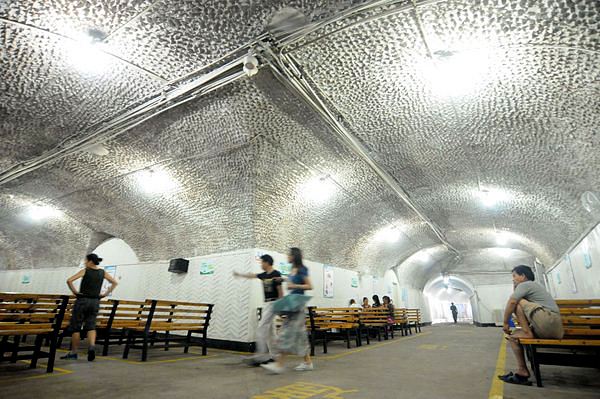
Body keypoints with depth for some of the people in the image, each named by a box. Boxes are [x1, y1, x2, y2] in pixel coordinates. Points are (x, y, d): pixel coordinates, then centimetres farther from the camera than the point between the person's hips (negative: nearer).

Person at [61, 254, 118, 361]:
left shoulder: (85, 271, -7)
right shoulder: (102, 272, 5)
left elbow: (69, 280, -18)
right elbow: (114, 282, 4)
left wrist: (74, 291, -6)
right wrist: (105, 294, 7)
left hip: (82, 300, -4)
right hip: (95, 302, 4)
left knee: (75, 327, 10)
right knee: (91, 326, 9)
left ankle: (73, 352, 18)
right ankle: (92, 346, -13)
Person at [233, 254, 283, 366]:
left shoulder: (276, 274, -12)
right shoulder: (264, 275, 11)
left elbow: (280, 291, -12)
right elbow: (251, 275, 25)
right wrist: (239, 274, 35)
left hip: (273, 303, -8)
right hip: (266, 303, 8)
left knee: (261, 328, -11)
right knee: (268, 331, 10)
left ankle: (260, 357, -7)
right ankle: (269, 356, 18)